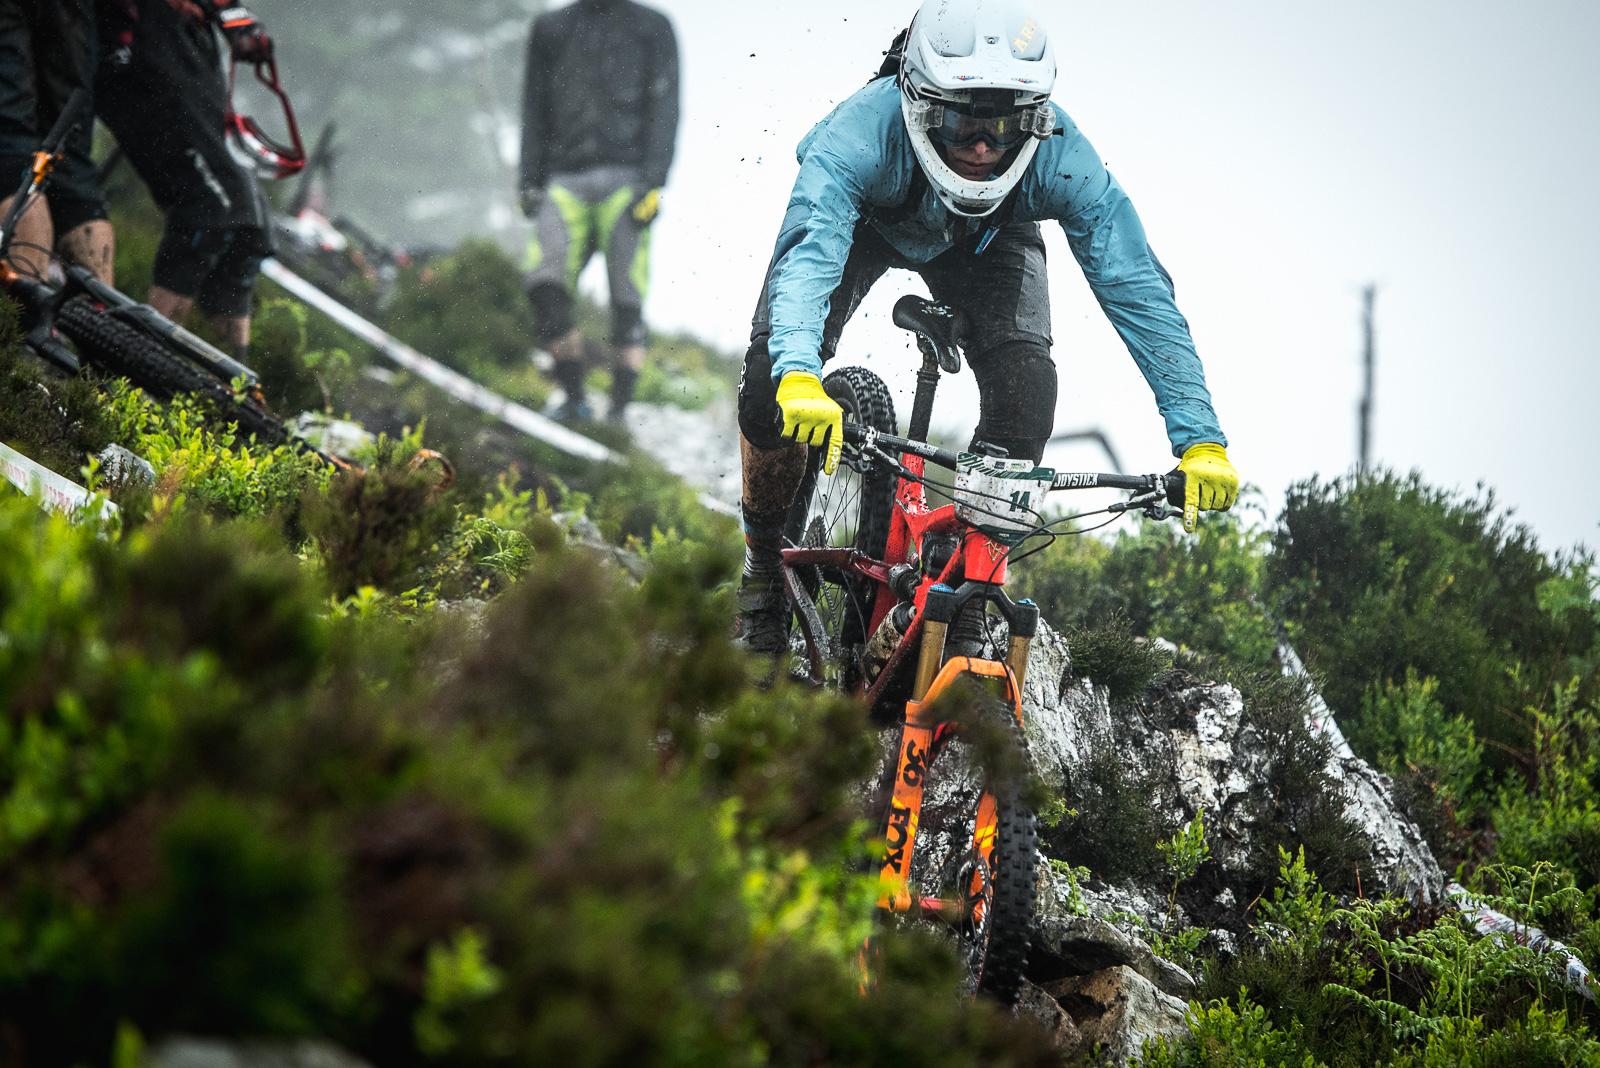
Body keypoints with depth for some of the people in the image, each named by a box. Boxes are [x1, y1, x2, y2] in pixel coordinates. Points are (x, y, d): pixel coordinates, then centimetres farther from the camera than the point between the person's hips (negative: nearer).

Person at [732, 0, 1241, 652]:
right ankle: (765, 561, 4)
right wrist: (797, 377, -76)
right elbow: (808, 256, -56)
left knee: (1026, 392, -24)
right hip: (865, 221, -1)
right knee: (771, 380, -23)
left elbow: (1138, 290, -38)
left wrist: (1201, 441, -45)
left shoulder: (1060, 157, -37)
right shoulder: (862, 132, -43)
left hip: (985, 239, 1)